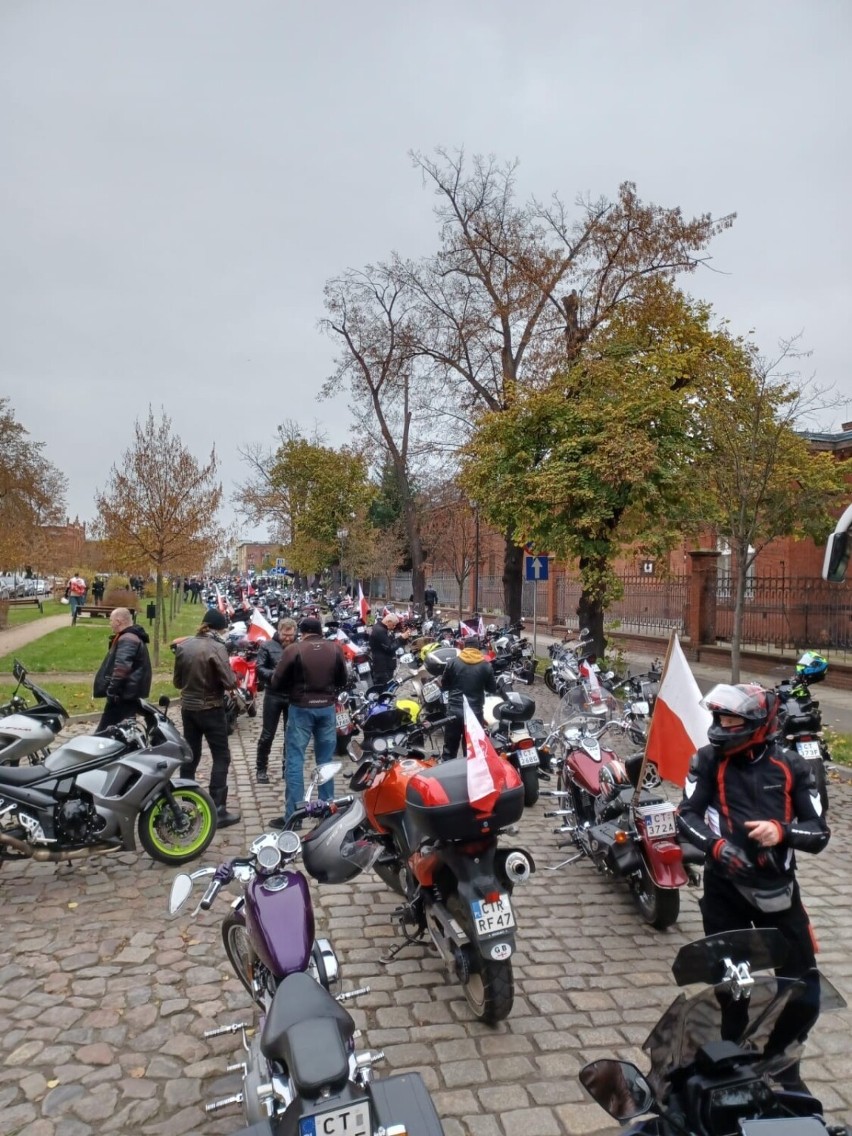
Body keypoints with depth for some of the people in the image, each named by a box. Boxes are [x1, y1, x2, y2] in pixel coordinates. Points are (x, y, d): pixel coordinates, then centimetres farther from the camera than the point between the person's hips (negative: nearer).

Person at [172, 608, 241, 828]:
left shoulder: (183, 645, 1)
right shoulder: (216, 648, -18)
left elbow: (177, 681, 10)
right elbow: (230, 683, -19)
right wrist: (234, 678, 1)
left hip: (188, 707, 6)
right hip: (211, 709, -6)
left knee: (190, 755, 16)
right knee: (221, 757, 1)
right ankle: (218, 810, -1)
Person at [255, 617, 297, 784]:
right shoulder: (267, 646, -2)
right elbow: (259, 669, -7)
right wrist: (275, 674, -23)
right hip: (273, 695, -2)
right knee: (267, 734, 5)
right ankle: (261, 769, 19)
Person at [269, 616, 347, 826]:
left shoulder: (293, 649, -10)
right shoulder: (335, 648, 1)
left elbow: (277, 682, -5)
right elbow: (343, 680, 12)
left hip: (301, 708, -4)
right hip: (327, 708, 4)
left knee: (295, 761, 1)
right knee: (326, 760, 14)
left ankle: (293, 815, 1)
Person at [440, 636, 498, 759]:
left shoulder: (453, 662, -3)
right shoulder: (486, 666, -3)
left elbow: (444, 685, 6)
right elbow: (492, 689, 5)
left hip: (454, 710, 0)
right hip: (475, 712, 0)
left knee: (449, 748, 11)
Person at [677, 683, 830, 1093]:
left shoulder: (790, 766, -6)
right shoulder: (708, 760, -7)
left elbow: (819, 832, -5)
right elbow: (686, 815, -9)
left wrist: (782, 830, -24)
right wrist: (717, 845, -26)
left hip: (778, 889, 1)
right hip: (725, 887, 0)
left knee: (804, 993, 7)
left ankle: (780, 1061, 36)